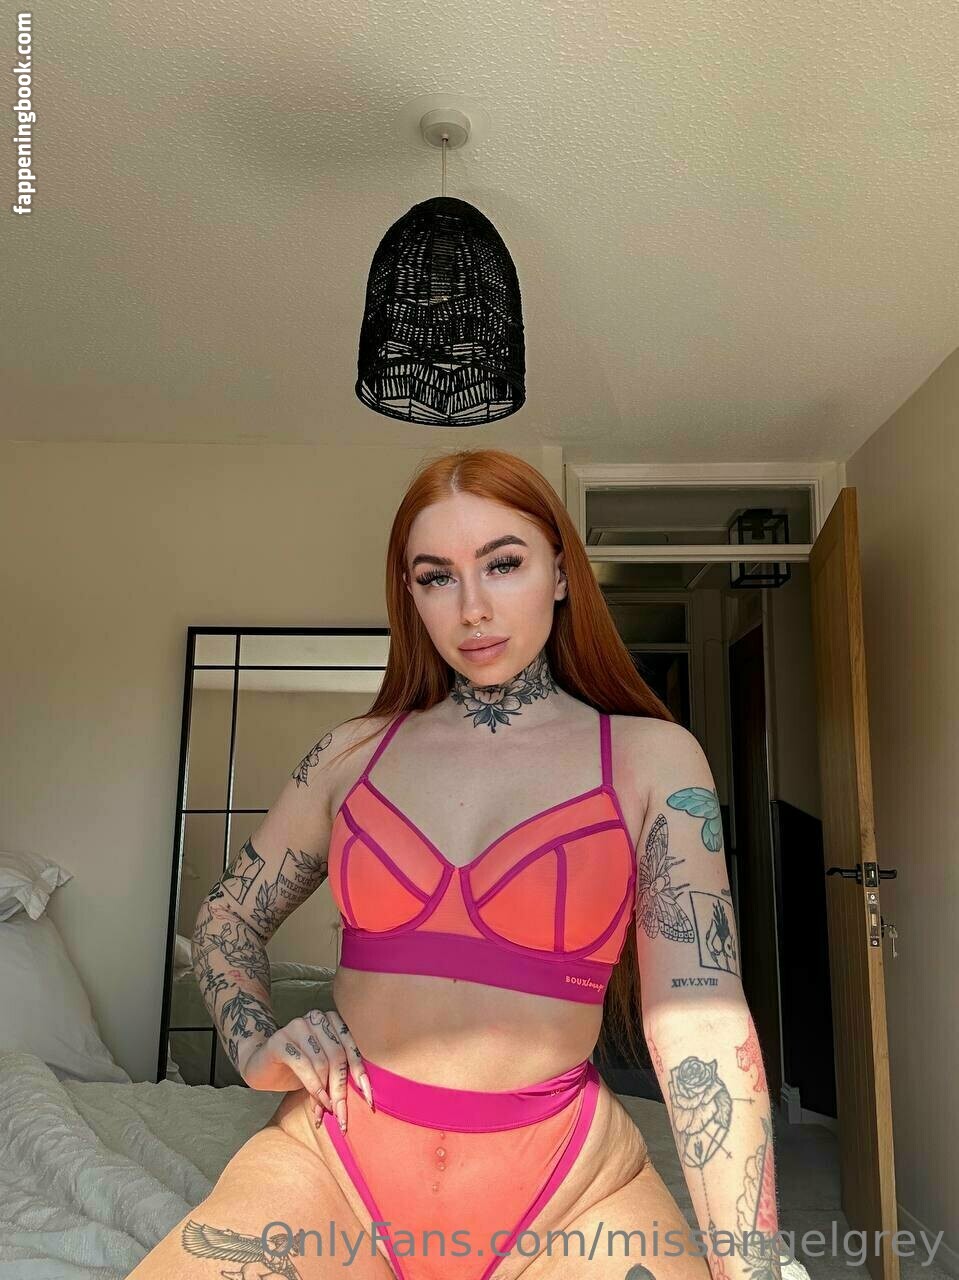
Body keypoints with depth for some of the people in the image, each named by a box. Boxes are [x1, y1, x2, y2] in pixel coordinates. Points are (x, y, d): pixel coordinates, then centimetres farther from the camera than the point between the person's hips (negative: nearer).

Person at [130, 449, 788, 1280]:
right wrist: (257, 1046, -4)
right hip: (333, 1161, 2)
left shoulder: (653, 759, -5)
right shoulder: (355, 752, 2)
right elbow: (225, 918, 13)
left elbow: (704, 1024, -9)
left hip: (570, 1185, -1)